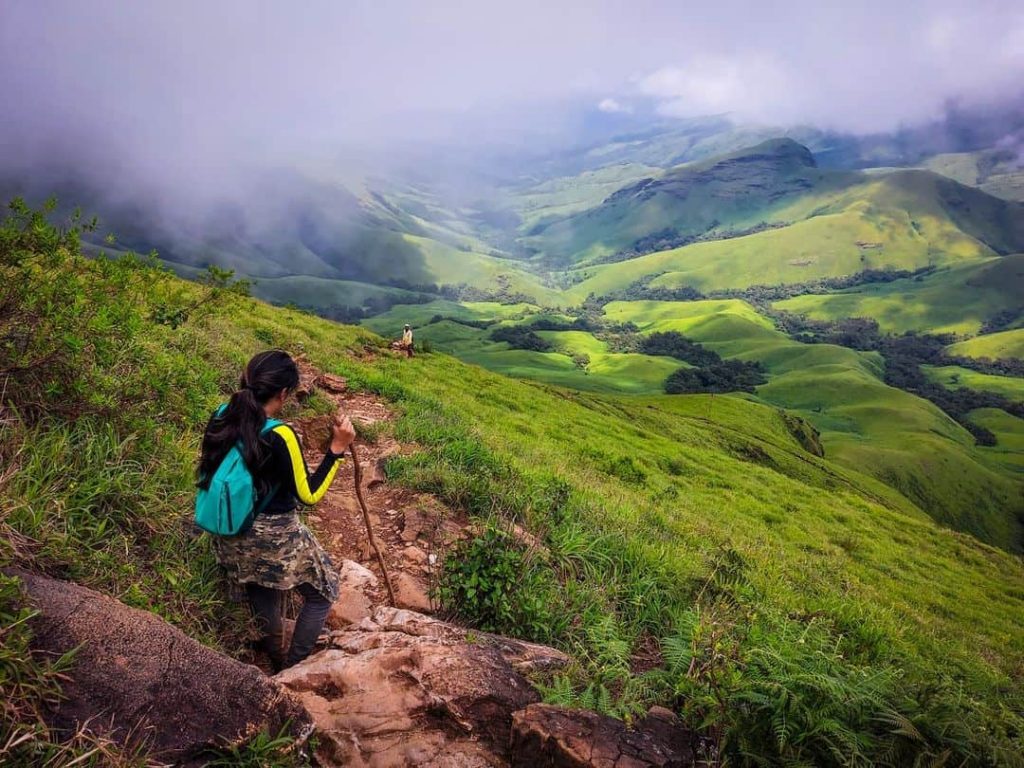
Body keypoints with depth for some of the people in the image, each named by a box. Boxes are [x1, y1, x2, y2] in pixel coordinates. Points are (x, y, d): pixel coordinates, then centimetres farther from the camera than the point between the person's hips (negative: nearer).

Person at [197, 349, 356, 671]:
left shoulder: (220, 420, -7)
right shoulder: (280, 437, -27)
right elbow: (309, 495, -17)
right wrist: (337, 449, -18)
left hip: (233, 536, 7)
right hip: (275, 537, -7)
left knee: (263, 596, 28)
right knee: (322, 592, 16)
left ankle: (276, 664, 45)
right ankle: (294, 670, 23)